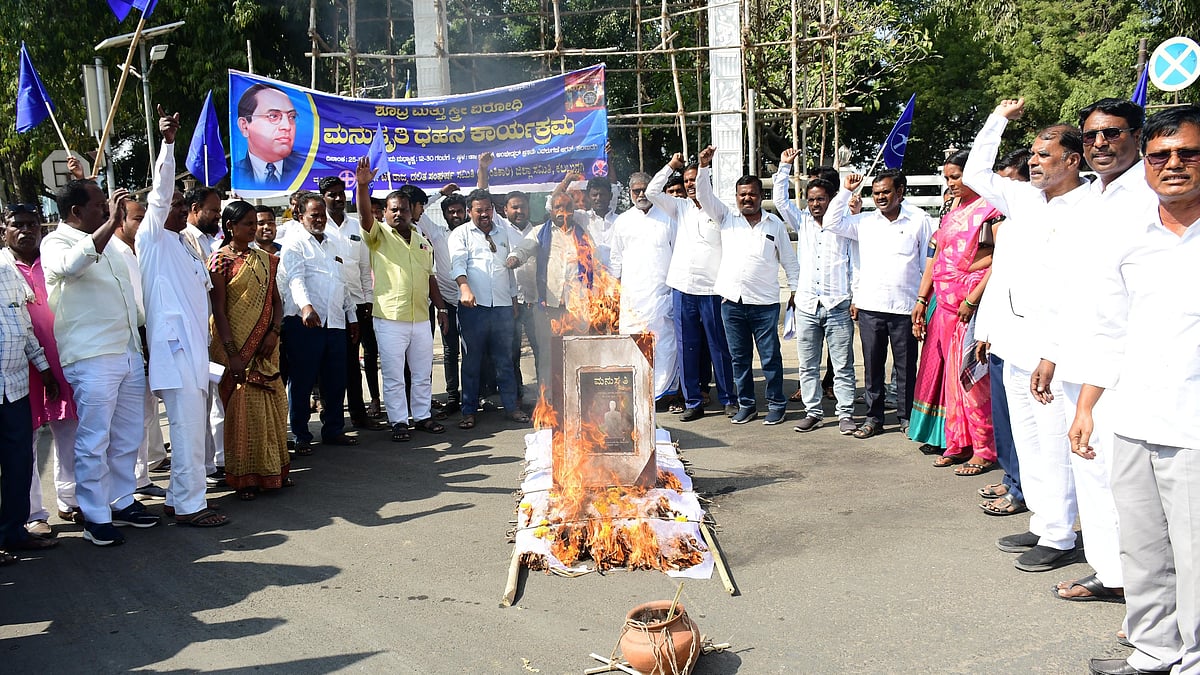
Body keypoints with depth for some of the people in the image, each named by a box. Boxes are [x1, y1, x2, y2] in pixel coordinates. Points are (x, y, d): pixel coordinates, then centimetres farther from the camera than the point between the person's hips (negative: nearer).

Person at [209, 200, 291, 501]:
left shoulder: (264, 259, 11)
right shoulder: (221, 260, -6)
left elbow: (276, 300, 12)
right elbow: (219, 310, -10)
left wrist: (274, 333, -6)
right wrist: (232, 354, -16)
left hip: (265, 346, 6)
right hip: (237, 347, -5)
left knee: (272, 405, 7)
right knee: (243, 407, -3)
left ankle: (273, 469, 18)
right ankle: (244, 477, 6)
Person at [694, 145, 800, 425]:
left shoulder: (775, 224, 6)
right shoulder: (727, 218, 9)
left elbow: (789, 260, 10)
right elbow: (704, 196, -2)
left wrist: (796, 289, 4)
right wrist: (704, 166, -14)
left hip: (764, 303, -2)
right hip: (732, 300, 2)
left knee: (770, 357, 3)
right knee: (739, 358, 9)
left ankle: (777, 404, 15)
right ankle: (746, 404, 20)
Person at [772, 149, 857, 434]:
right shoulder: (802, 223, 12)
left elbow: (856, 265, 3)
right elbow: (780, 199, 7)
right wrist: (785, 166, 4)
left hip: (838, 306, -3)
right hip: (807, 305, 3)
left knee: (843, 365, 1)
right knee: (807, 365, 8)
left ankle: (845, 414, 8)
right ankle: (813, 411, 18)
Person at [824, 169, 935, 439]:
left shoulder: (919, 220, 2)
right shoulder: (865, 221, 10)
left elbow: (930, 262, 3)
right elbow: (831, 223, 12)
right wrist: (846, 191, 8)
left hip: (905, 308, -3)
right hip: (869, 306, 3)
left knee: (905, 366, 6)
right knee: (872, 365, 9)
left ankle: (906, 417, 19)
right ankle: (873, 417, 19)